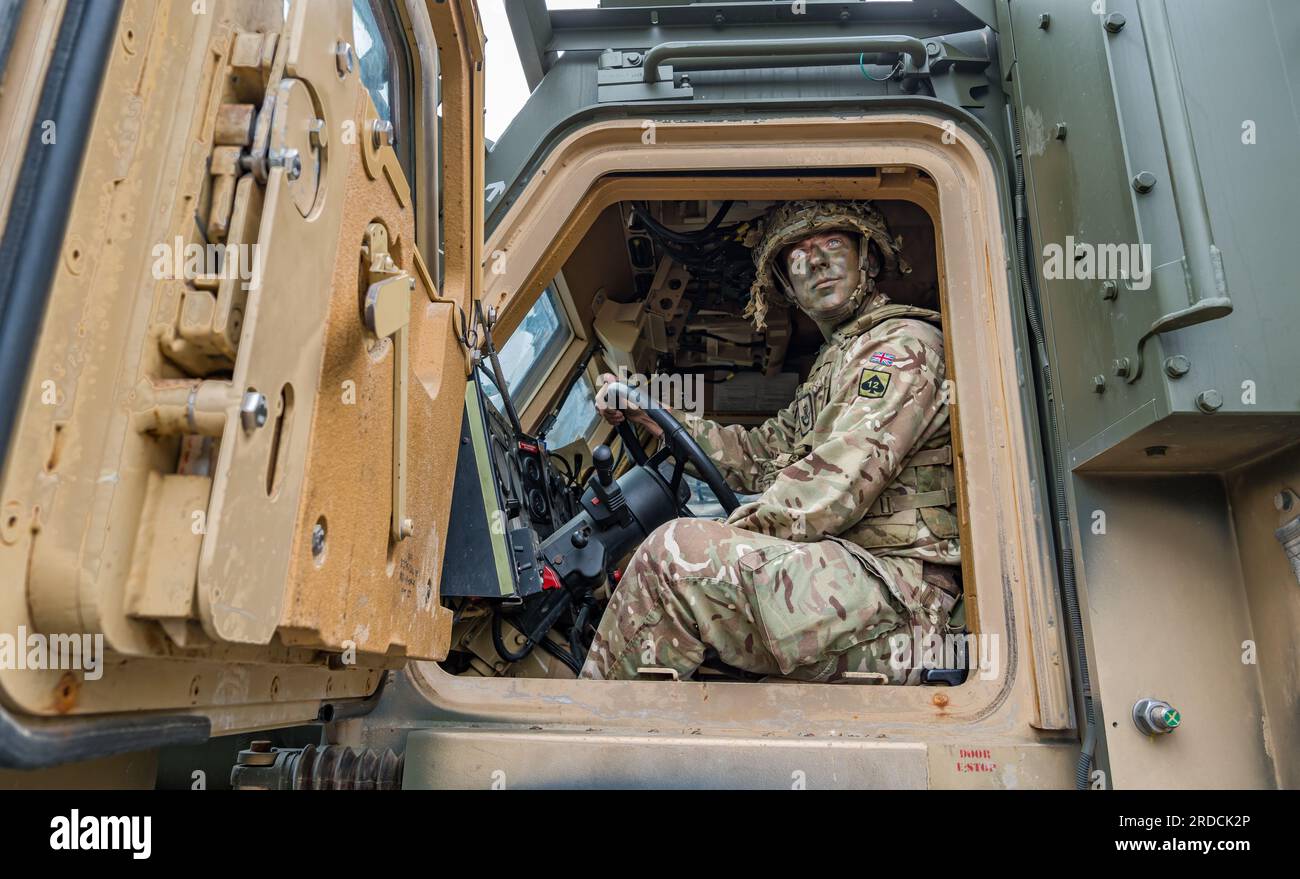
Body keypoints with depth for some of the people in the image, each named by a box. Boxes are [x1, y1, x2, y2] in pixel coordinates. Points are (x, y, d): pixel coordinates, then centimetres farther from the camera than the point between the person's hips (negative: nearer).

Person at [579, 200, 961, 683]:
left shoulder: (903, 342, -5)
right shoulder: (834, 363, 25)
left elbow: (843, 483, -18)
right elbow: (761, 453, 19)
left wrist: (728, 538, -13)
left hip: (894, 585, -10)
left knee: (678, 551, -22)